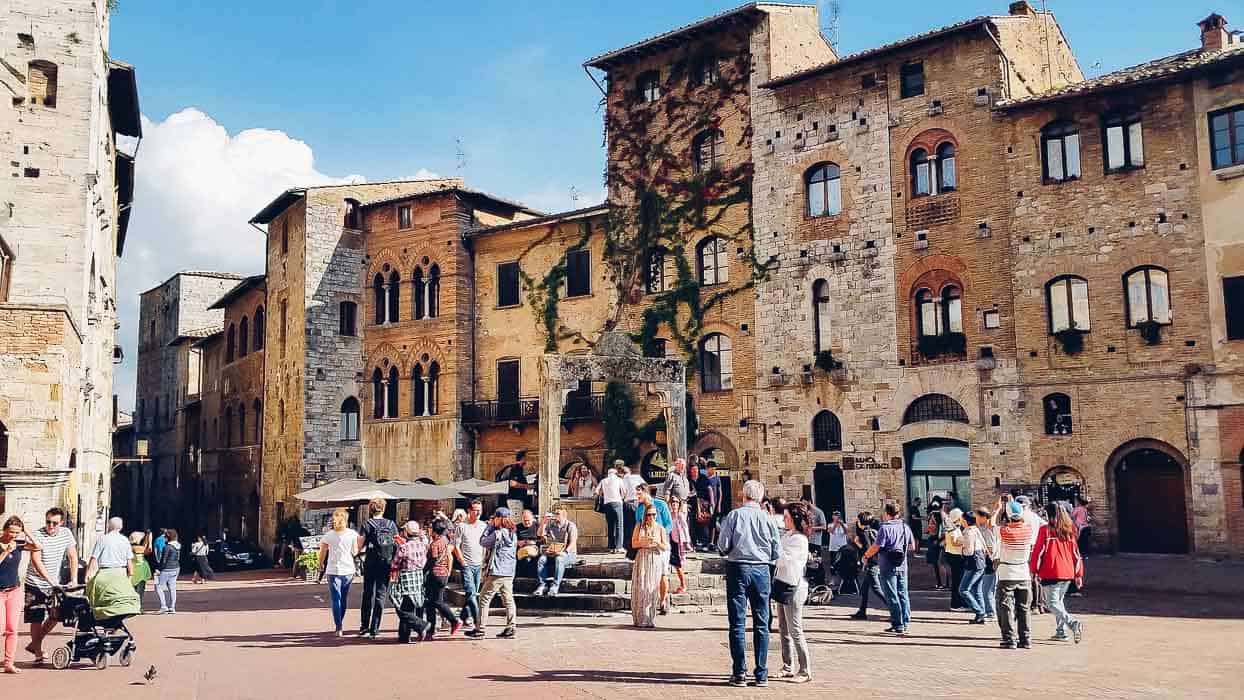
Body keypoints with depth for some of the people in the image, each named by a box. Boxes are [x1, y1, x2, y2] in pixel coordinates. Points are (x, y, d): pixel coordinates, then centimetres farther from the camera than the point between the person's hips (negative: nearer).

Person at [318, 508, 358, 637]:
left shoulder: (328, 535, -4)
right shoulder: (353, 534, -2)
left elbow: (322, 552, 2)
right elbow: (355, 552, 1)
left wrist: (321, 565, 18)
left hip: (333, 571, -2)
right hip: (349, 570, 2)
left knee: (335, 599, -2)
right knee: (344, 599, 16)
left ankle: (338, 628, -12)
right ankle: (338, 625, 27)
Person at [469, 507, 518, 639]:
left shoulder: (497, 533, -14)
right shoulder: (513, 535, 8)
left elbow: (483, 542, -5)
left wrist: (490, 526, 2)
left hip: (497, 573, -7)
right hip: (509, 573, 7)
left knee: (484, 599, 3)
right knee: (508, 600, 9)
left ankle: (480, 629, 5)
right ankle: (511, 628, 7)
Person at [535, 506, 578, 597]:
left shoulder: (571, 526, -1)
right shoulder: (550, 524, 12)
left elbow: (573, 543, -10)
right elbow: (540, 535, 11)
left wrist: (564, 552, -26)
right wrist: (544, 523, -2)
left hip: (567, 553, -4)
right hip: (551, 552, 4)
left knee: (559, 559, -38)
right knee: (542, 559, -26)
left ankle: (555, 585, -35)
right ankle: (543, 584, -26)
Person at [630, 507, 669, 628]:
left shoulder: (660, 529, 7)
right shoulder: (639, 527, 7)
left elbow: (666, 548, 5)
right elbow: (633, 544, 4)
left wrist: (657, 542, -13)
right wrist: (644, 542, -12)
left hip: (656, 560, 0)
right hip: (642, 559, 0)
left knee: (652, 589, -3)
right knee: (641, 588, -7)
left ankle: (651, 619, 3)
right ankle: (640, 619, -2)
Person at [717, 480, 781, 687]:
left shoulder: (734, 515, -5)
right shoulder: (767, 518, -1)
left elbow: (722, 546, -5)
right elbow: (777, 551, 3)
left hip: (737, 569, -1)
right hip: (761, 570, 1)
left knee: (738, 623, 4)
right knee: (761, 624, 8)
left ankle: (739, 673, 4)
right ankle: (761, 674, 9)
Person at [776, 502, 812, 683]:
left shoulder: (800, 539, -15)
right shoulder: (786, 534, 12)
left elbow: (783, 558, -22)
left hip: (793, 587, -9)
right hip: (782, 584, 9)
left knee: (795, 630, -4)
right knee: (783, 629, 12)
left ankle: (805, 671, 3)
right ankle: (788, 668, 20)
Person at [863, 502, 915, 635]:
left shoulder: (885, 528, -14)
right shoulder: (905, 527, 5)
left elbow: (876, 547, -17)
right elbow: (912, 547, 13)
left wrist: (866, 555, -1)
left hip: (888, 567, -6)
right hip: (902, 566, 6)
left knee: (892, 597, 0)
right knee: (903, 595, 12)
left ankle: (898, 625, 1)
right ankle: (905, 623, 16)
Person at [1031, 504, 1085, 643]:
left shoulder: (1045, 530, -8)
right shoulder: (1069, 531, 7)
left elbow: (1038, 551, -8)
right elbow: (1076, 553, 11)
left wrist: (1034, 570, 1)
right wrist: (1079, 574, 16)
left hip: (1051, 574, -6)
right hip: (1068, 573, 6)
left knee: (1053, 603, -1)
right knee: (1059, 601, 20)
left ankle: (1073, 623, -22)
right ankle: (1061, 632, 19)